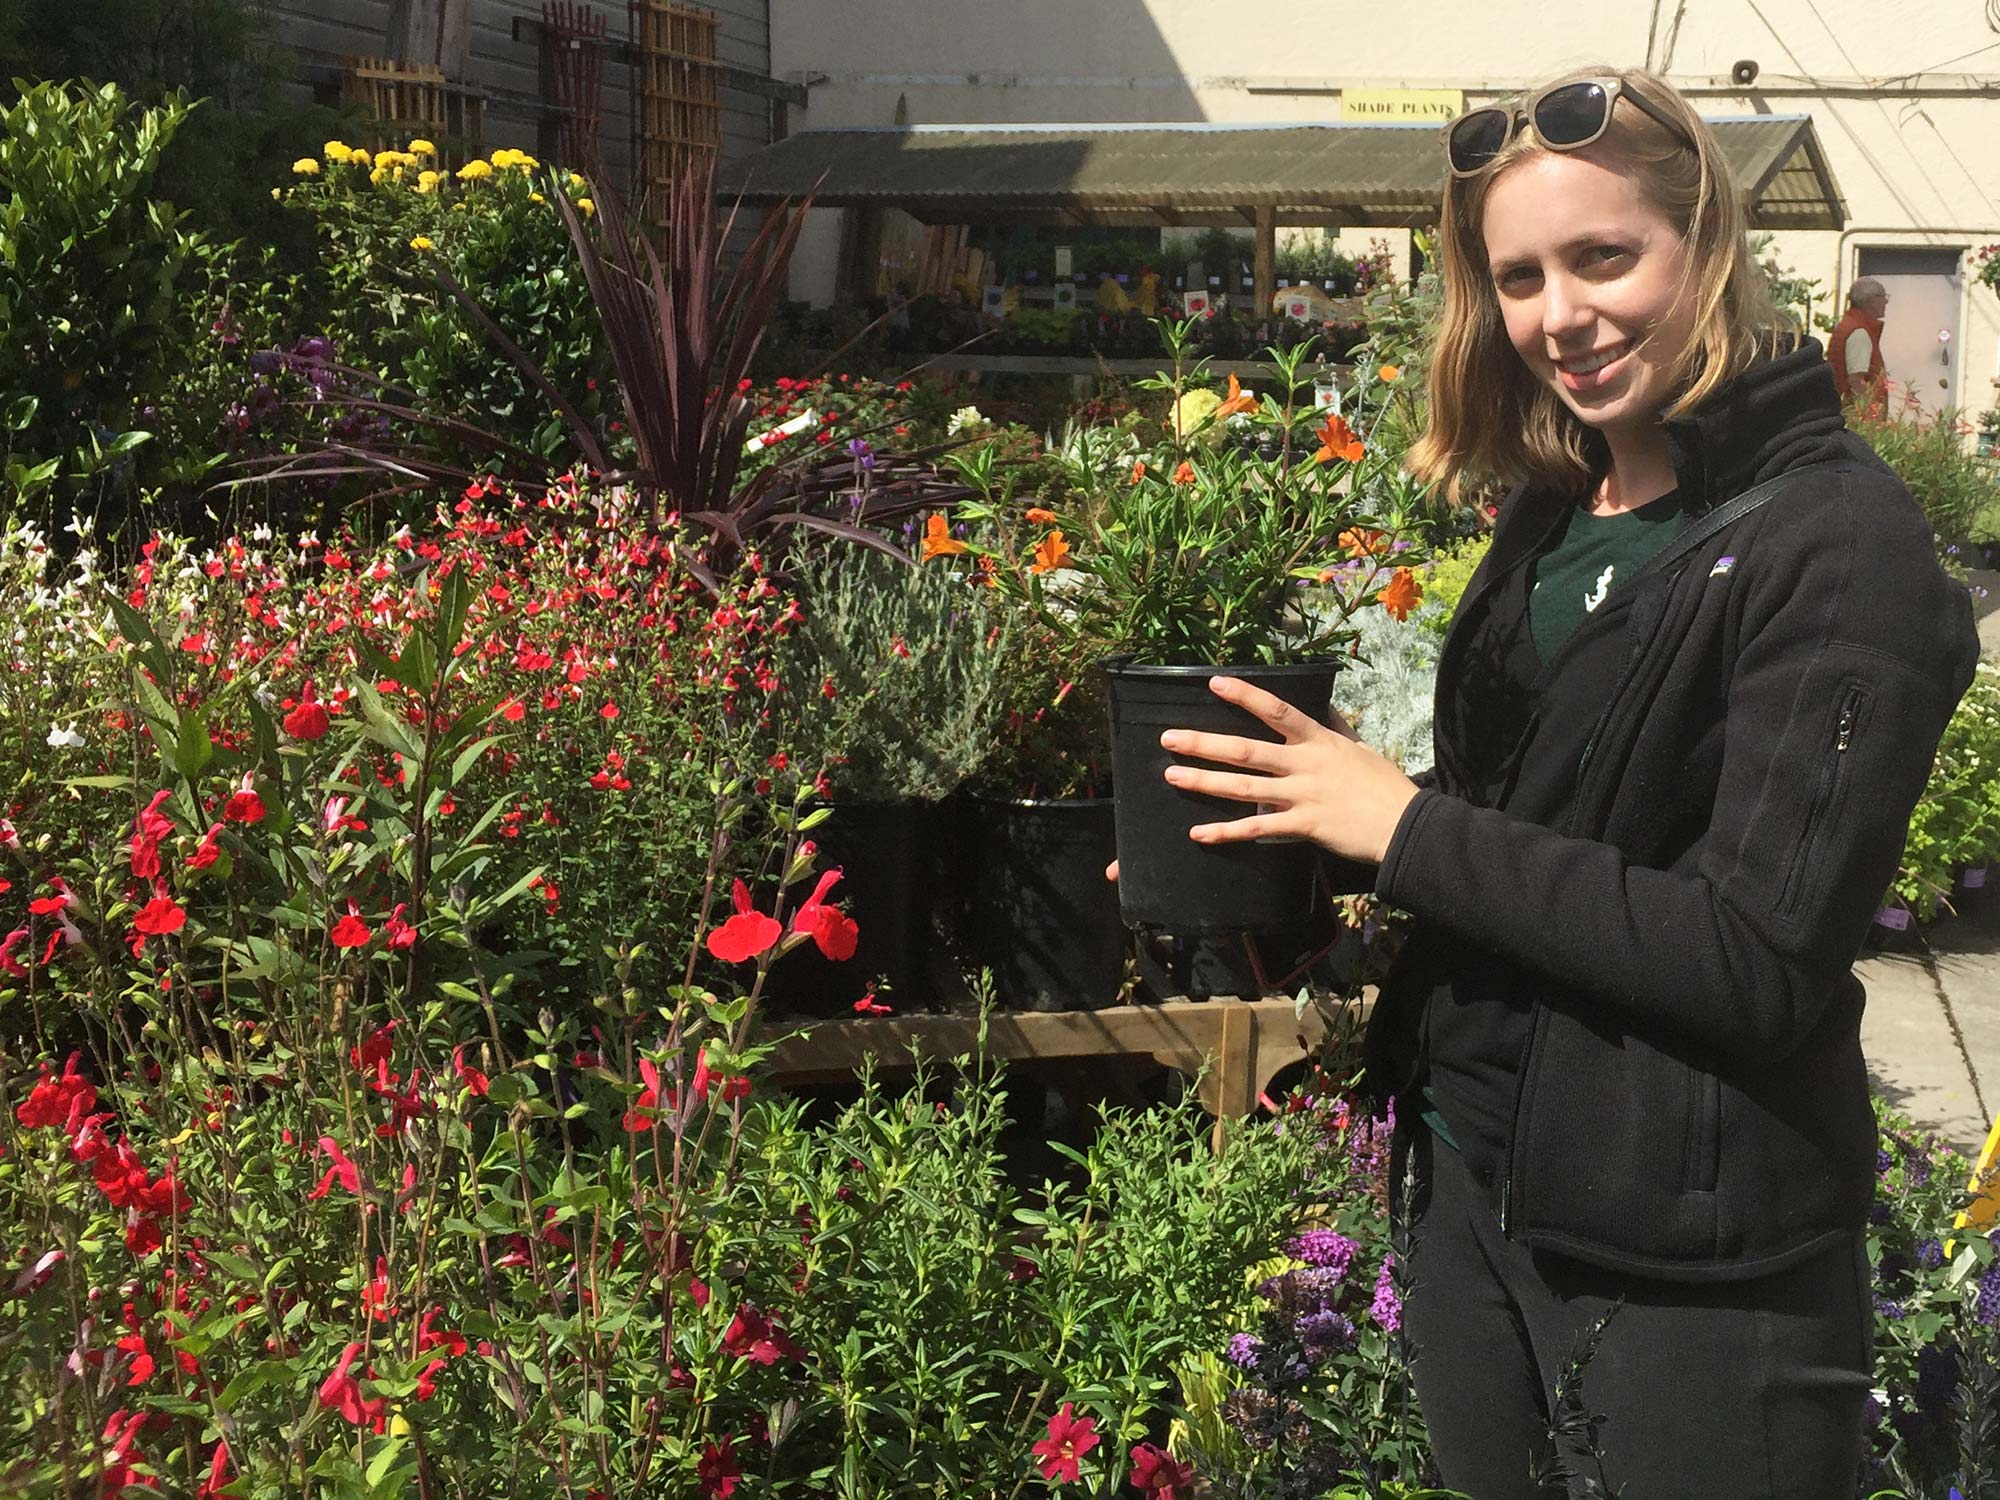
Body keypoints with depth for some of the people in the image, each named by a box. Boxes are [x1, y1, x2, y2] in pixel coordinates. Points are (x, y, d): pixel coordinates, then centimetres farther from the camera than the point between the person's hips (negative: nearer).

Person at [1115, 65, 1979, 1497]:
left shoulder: (1837, 541, -16)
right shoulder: (1557, 510, 5)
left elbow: (1764, 962, -22)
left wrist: (1414, 828, -20)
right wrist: (1300, 833, -6)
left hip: (1693, 1258, -7)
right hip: (1471, 1185, 7)